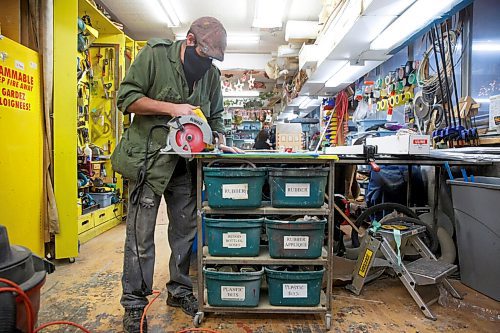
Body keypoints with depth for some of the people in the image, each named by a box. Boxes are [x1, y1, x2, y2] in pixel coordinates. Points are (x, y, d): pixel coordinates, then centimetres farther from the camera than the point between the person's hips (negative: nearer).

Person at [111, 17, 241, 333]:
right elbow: (126, 97, -9)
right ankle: (135, 304, 15)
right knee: (141, 234, -1)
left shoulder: (212, 74, 8)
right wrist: (171, 108, -18)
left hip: (186, 163, 5)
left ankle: (180, 290, 29)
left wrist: (218, 142, -1)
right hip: (149, 159, -4)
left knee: (186, 230, 10)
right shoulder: (154, 54, -6)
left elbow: (215, 116, 17)